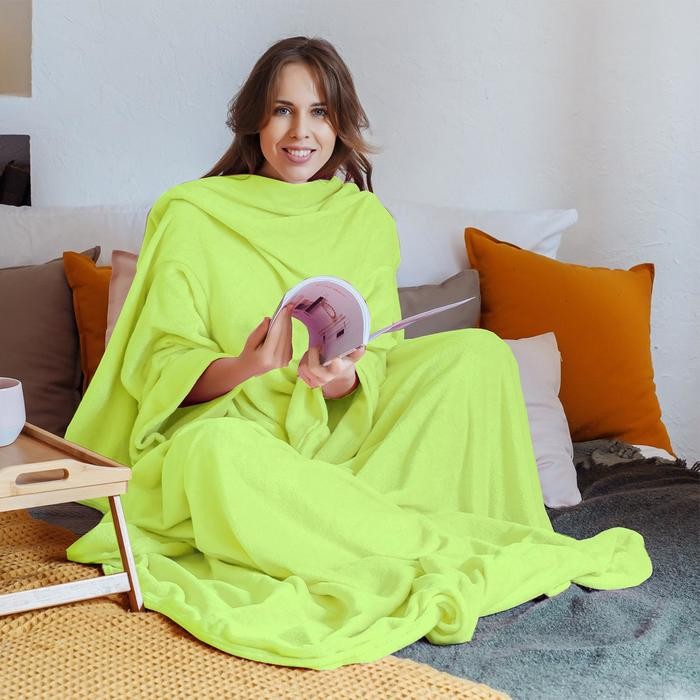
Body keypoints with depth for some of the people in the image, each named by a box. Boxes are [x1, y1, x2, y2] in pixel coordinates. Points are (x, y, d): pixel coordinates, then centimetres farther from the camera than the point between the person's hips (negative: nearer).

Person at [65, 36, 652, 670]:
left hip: (337, 438, 4)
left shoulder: (367, 219, 8)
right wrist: (246, 367, -30)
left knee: (476, 352, -12)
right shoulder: (192, 214, -3)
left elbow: (379, 357, 3)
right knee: (215, 452, -40)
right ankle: (452, 550, -29)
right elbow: (160, 365, -8)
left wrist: (342, 379, -22)